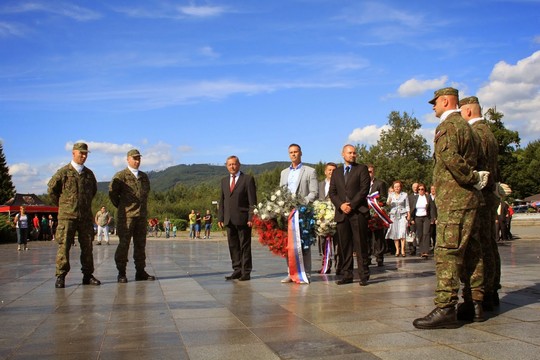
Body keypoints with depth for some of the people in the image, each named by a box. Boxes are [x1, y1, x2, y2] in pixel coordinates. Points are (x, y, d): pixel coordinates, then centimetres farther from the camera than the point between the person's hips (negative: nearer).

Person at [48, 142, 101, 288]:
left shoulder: (89, 173, 11)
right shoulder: (63, 172, -2)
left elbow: (94, 190, 26)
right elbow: (51, 189, 5)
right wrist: (61, 204, 10)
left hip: (86, 216, 4)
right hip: (67, 216, -4)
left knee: (87, 246, 6)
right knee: (64, 246, -4)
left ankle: (88, 275, 13)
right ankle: (60, 276, 2)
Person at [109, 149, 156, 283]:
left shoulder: (144, 176, 15)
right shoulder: (121, 176, -3)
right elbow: (112, 192, -5)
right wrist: (120, 206, 2)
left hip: (142, 215, 6)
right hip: (126, 216, -5)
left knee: (140, 244, 7)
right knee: (124, 244, -3)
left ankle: (140, 272, 13)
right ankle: (121, 273, 3)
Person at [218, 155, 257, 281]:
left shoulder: (248, 179, -1)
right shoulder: (224, 181, 16)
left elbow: (252, 201, -5)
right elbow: (222, 201, 17)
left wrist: (251, 218, -13)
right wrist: (220, 218, 9)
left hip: (243, 219, -5)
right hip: (229, 220, 5)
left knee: (245, 246, 0)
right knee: (233, 246, 7)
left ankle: (246, 272, 6)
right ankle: (237, 270, 14)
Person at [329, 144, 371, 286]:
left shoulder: (362, 169, 7)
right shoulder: (336, 172, 19)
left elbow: (364, 189, -4)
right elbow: (332, 192, 12)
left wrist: (351, 205, -10)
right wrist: (340, 205, -6)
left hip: (358, 212, -4)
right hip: (341, 213, 4)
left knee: (360, 245, -3)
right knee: (344, 246, 3)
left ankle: (364, 275, 1)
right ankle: (347, 275, 8)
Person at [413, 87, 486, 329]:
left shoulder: (447, 125, -10)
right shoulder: (465, 125, 22)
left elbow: (450, 158, -25)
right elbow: (472, 160, 20)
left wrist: (474, 179, -15)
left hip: (454, 199, -10)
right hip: (469, 199, 10)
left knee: (447, 252, -12)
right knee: (471, 251, 12)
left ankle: (445, 309, -13)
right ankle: (477, 304, 19)